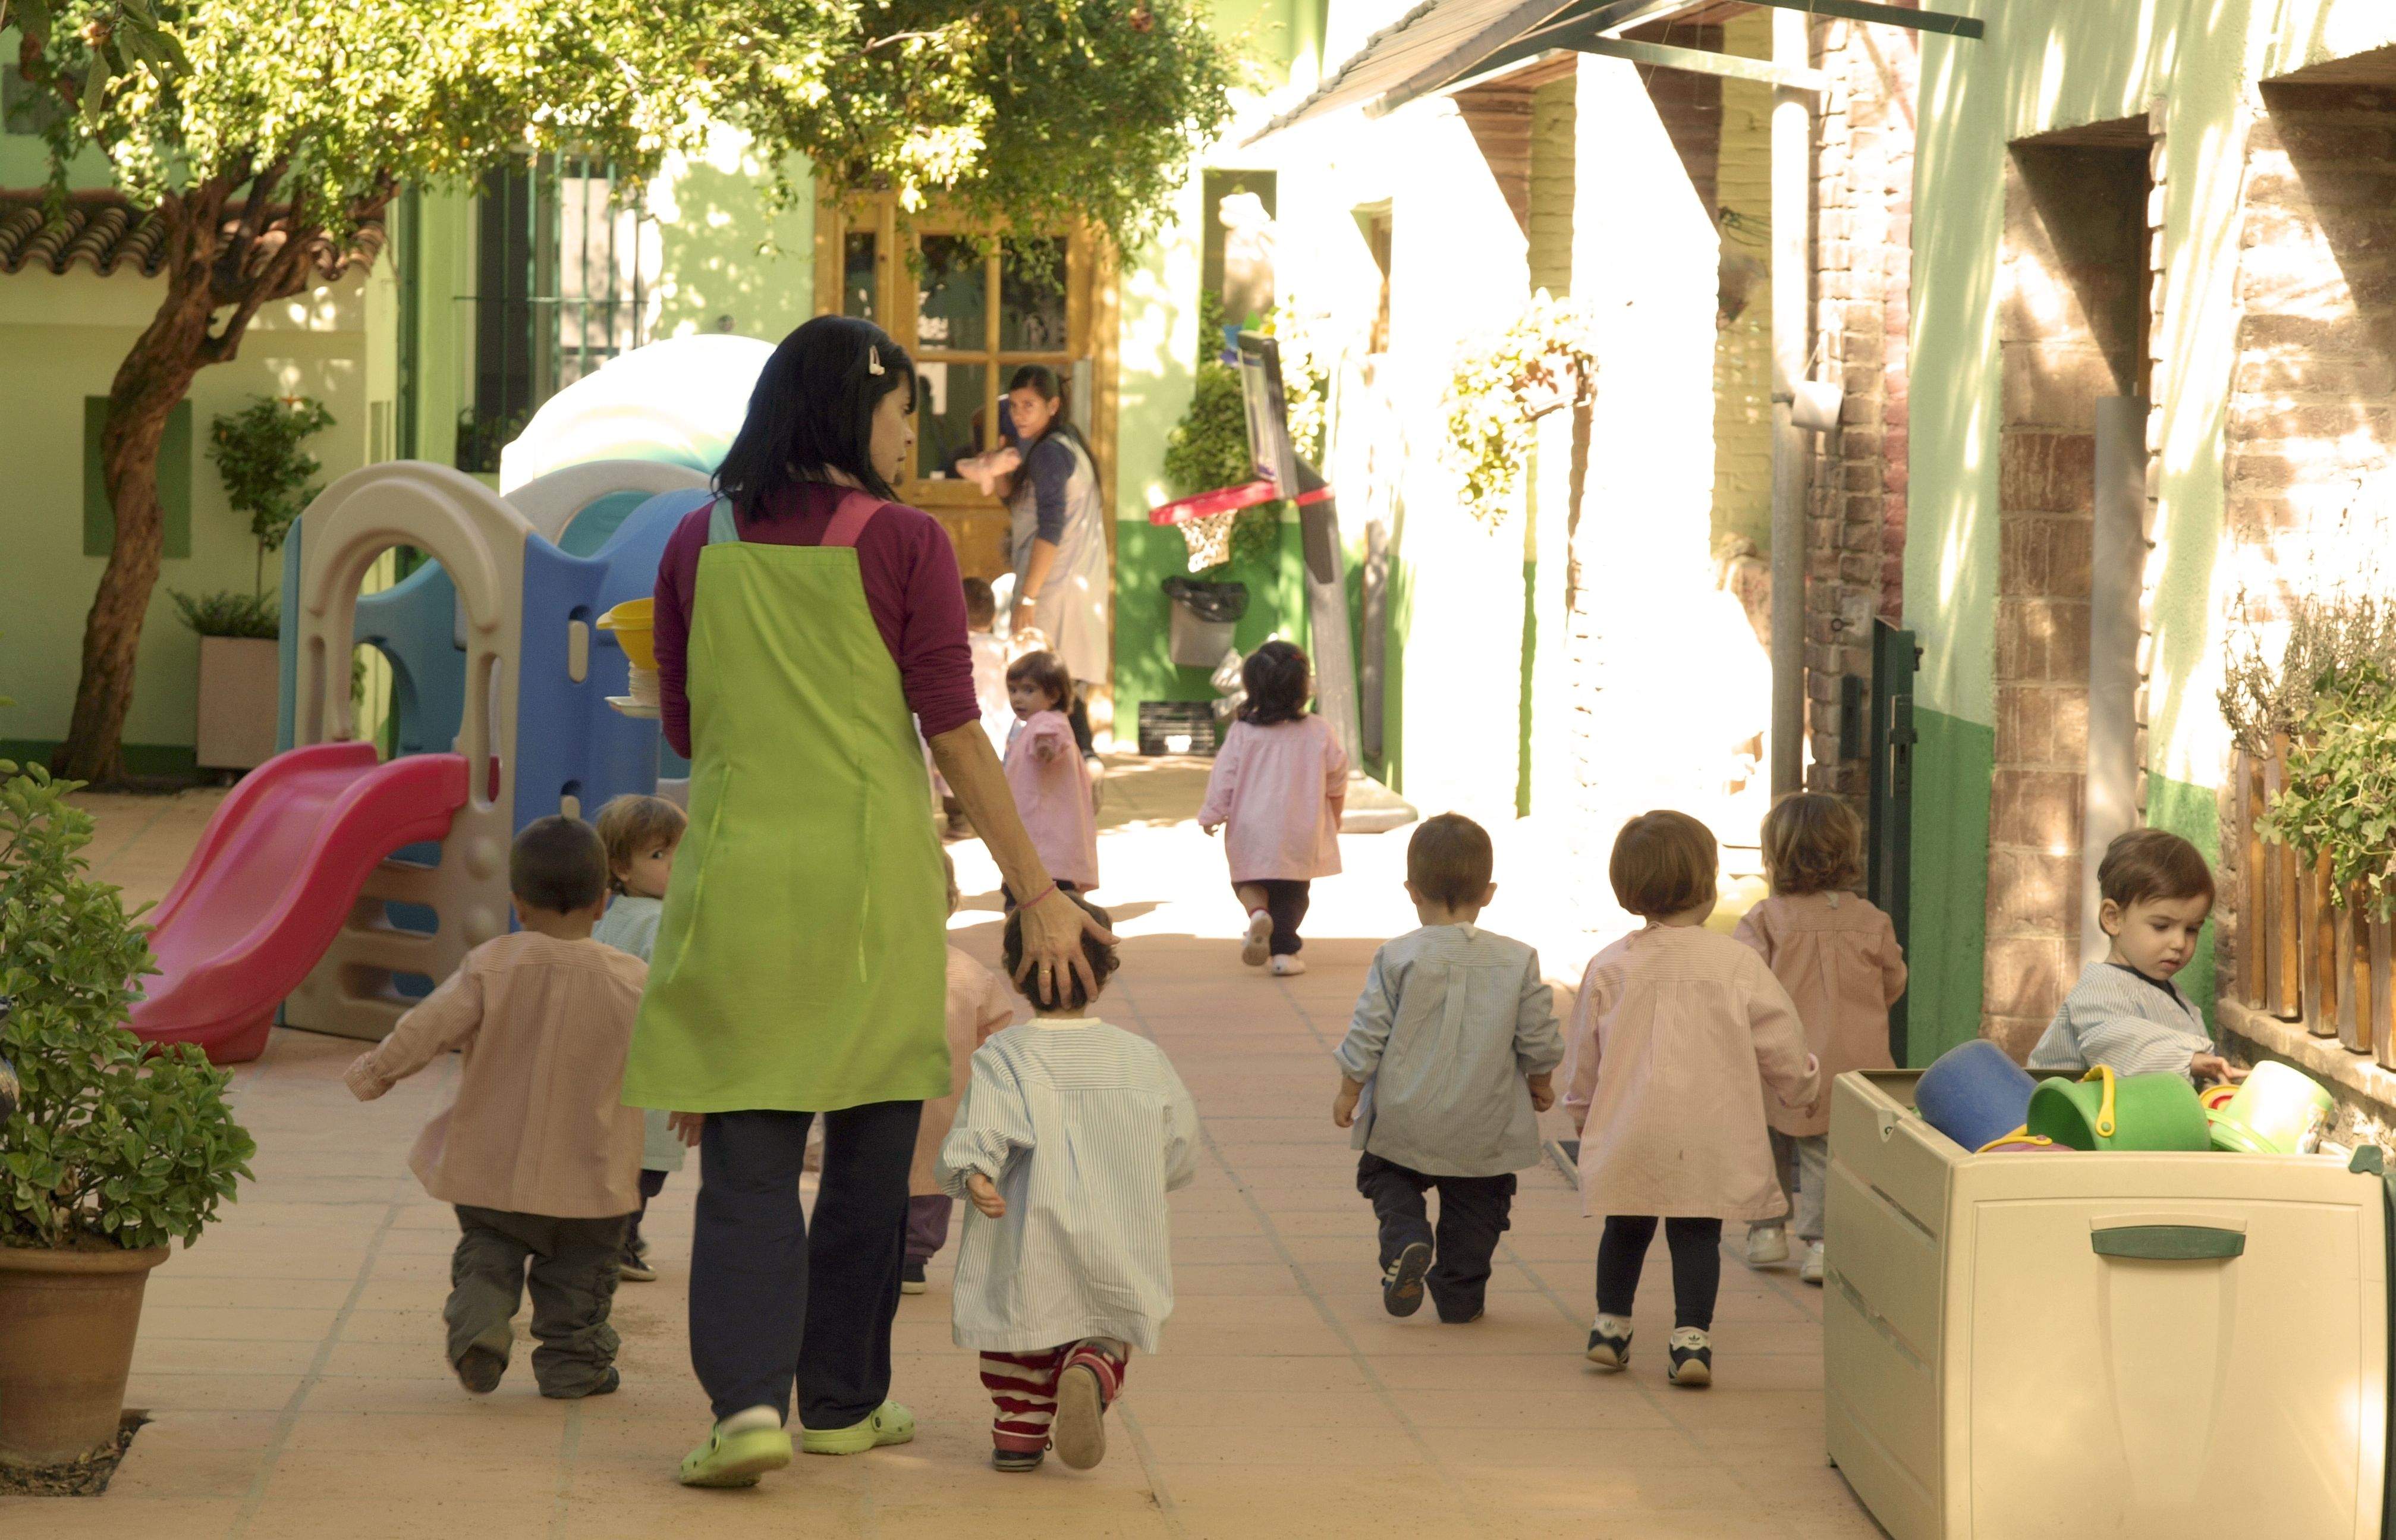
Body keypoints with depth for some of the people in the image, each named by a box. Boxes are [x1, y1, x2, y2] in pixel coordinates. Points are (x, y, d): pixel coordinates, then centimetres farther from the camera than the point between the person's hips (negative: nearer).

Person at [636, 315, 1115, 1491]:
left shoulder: (698, 546, 5)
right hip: (872, 876, -2)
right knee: (869, 1152, 13)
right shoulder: (905, 543, -5)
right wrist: (1037, 891, -2)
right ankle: (840, 1404, 19)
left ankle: (748, 1398, -16)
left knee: (746, 1157, 1)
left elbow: (683, 727, 12)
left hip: (735, 874, 2)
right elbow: (955, 734, -7)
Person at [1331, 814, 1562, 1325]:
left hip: (1405, 1122, -1)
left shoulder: (1397, 958, -12)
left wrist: (1350, 1091, 6)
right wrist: (1540, 1085, 19)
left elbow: (1367, 1034, -8)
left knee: (1387, 1177, 20)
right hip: (1484, 1129, 1)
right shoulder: (1518, 961, -6)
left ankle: (1406, 1241, -5)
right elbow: (1539, 1040, -1)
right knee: (1474, 1206, 18)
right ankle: (1459, 1296, 19)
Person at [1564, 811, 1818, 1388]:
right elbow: (1780, 1043, 1)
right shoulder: (1736, 964, -7)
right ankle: (1691, 1335, -3)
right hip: (1710, 1140, -2)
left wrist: (1582, 1109, 29)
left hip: (1628, 1136, 2)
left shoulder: (1609, 967, 0)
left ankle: (1611, 1323, 23)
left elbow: (1584, 1055, 10)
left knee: (1626, 1228, 19)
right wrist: (1802, 1085, 23)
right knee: (1697, 1233, 5)